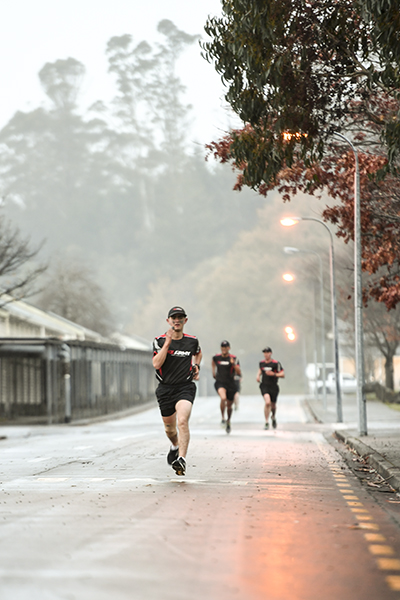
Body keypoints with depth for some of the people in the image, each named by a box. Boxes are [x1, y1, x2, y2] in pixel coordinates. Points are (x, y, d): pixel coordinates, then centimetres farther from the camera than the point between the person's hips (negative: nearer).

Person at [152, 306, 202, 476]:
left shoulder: (192, 341, 3)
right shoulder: (160, 341, -3)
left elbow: (198, 352, 27)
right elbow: (156, 364, -18)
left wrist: (196, 366, 9)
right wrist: (168, 343, -20)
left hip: (185, 387, -2)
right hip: (165, 389, 2)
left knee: (182, 421, -25)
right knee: (169, 427, 15)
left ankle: (182, 459, -32)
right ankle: (175, 446, 49)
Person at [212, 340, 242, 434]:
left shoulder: (233, 358, -7)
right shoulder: (216, 357, 1)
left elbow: (239, 374, -13)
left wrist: (234, 364, -26)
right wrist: (213, 372, 19)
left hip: (231, 384, 1)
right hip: (220, 383, 0)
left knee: (229, 405, 12)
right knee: (223, 398, -31)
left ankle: (228, 422, 37)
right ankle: (223, 418, -17)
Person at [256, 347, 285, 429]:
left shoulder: (276, 363, -8)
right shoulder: (261, 363, 4)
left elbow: (283, 374, -8)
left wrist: (273, 374, -22)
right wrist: (258, 375, 7)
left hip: (274, 387, 0)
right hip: (264, 386, 0)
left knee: (273, 405, 14)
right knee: (267, 402, -23)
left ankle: (273, 417, 49)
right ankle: (266, 422, -15)